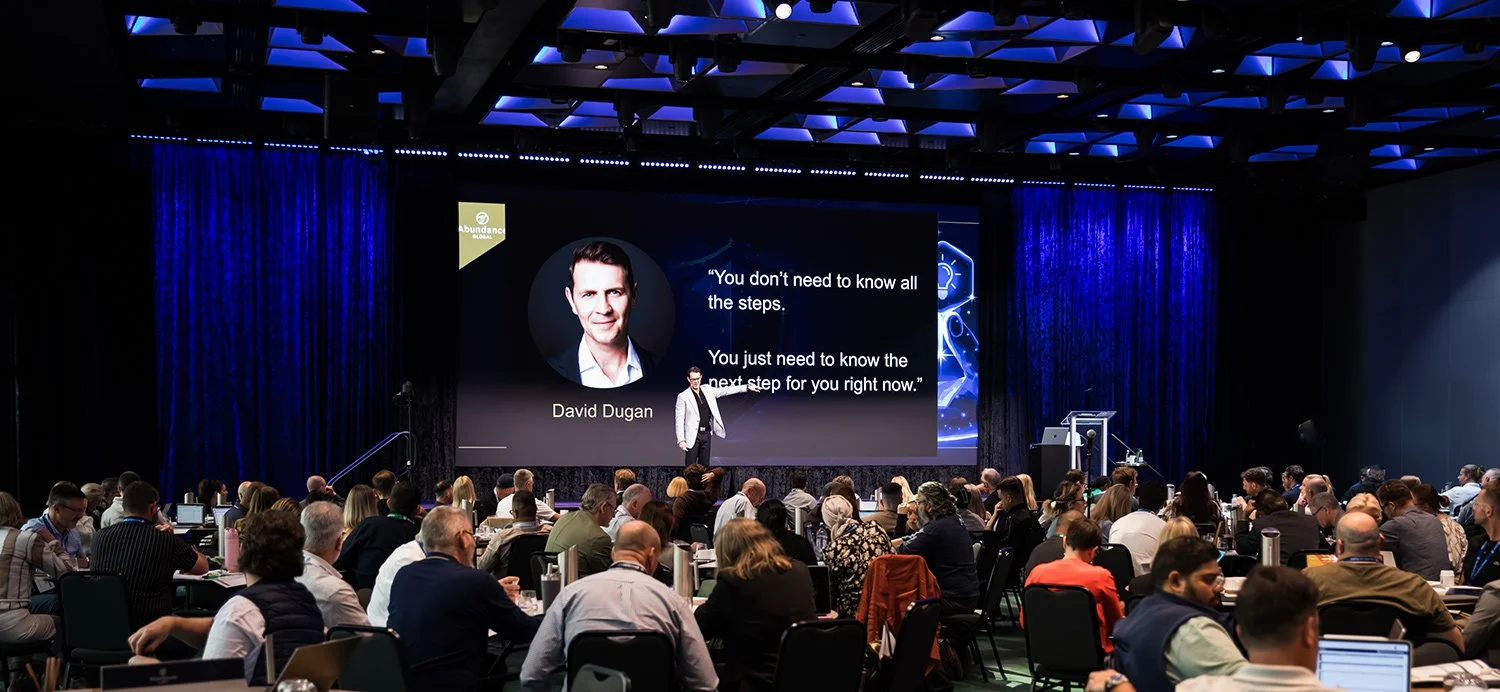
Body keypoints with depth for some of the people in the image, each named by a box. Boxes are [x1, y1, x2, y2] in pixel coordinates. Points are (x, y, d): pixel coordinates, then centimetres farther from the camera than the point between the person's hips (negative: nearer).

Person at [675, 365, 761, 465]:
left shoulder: (707, 390, 8)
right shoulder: (683, 396, -5)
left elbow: (725, 390, 9)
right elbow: (679, 420, -7)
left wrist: (747, 387, 4)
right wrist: (681, 440, -14)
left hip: (707, 434, 5)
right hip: (693, 436, -4)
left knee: (705, 466, 8)